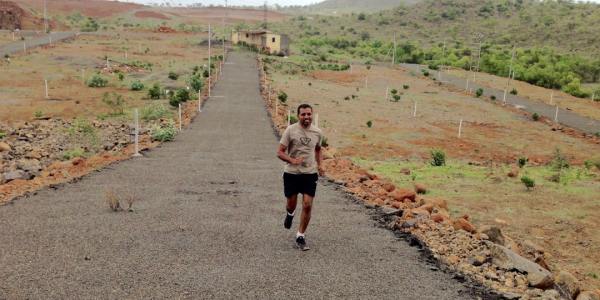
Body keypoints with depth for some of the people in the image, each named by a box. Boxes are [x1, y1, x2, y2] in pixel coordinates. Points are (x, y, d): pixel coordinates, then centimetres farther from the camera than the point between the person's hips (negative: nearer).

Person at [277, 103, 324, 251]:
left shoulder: (317, 132, 1)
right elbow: (280, 152, -9)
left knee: (307, 205, -6)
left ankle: (300, 237, 9)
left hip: (310, 173, 2)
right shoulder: (290, 130, -9)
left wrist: (320, 164, 6)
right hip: (291, 173, -2)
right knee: (292, 204, 10)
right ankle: (290, 214, 49)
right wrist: (292, 160, -27)